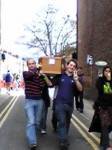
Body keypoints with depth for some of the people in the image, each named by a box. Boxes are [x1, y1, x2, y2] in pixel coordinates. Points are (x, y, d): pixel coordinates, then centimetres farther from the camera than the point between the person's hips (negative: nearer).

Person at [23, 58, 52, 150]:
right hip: (29, 101, -3)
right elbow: (29, 74, -24)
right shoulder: (25, 73, 2)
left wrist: (40, 75, -10)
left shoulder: (40, 75, 8)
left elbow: (42, 87, -5)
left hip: (39, 101, 3)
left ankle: (33, 137, 32)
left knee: (37, 122, 11)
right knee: (31, 122, -15)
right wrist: (36, 69, -12)